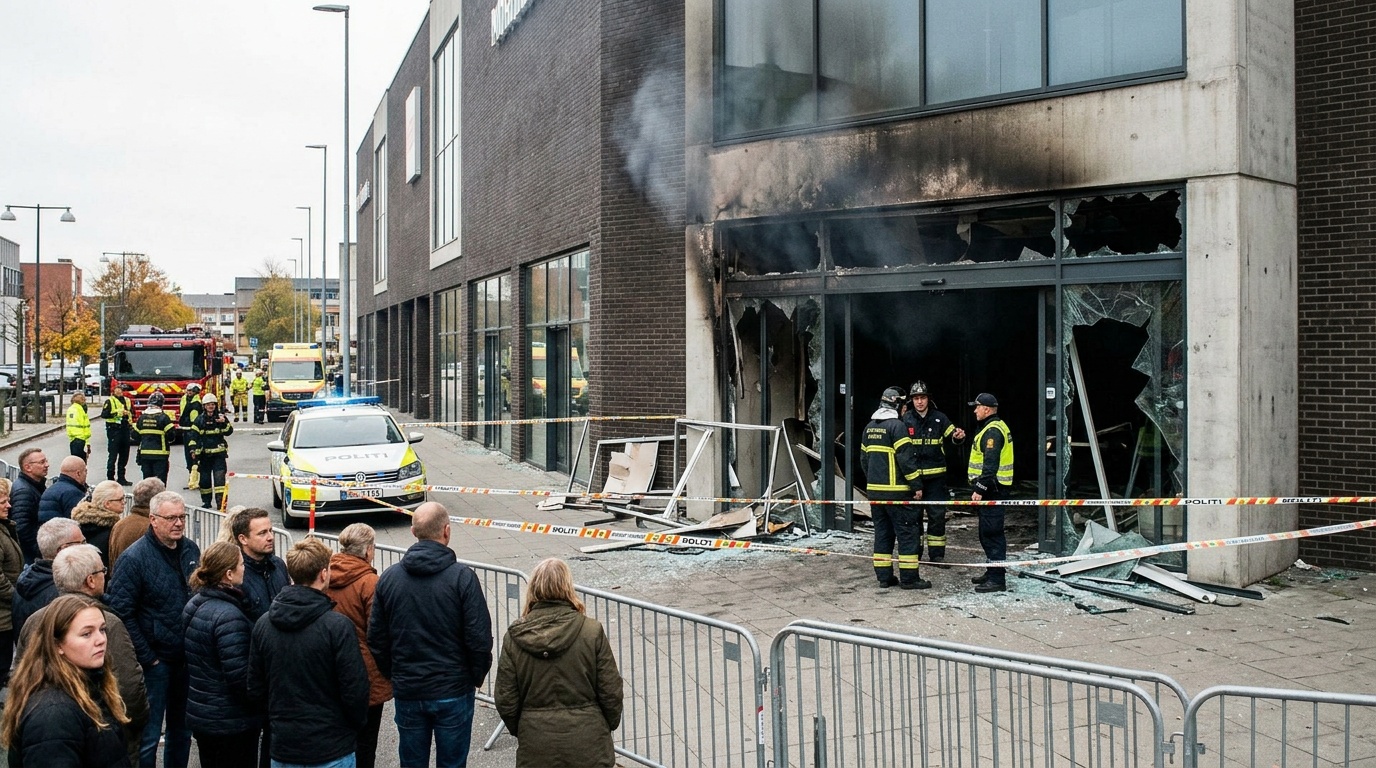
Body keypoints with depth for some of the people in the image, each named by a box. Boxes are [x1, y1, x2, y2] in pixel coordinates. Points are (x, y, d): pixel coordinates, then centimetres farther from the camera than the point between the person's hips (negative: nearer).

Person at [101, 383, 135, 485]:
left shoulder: (127, 401, 15)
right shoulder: (110, 401, -3)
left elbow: (132, 412, 25)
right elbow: (103, 414, -13)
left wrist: (128, 413, 4)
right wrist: (116, 413, -20)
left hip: (125, 429, 6)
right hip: (114, 429, -6)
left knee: (124, 455, 10)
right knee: (113, 455, -5)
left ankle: (121, 478, 19)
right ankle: (110, 478, 1)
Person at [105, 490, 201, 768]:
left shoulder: (191, 550, 4)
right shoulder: (134, 557, -15)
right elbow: (121, 612, -16)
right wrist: (147, 658, -15)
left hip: (186, 659, 6)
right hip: (154, 660, -6)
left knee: (183, 730, 18)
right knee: (148, 736, 2)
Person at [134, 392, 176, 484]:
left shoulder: (142, 417, 4)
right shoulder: (163, 417, -12)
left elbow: (135, 436, 9)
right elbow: (171, 436, -14)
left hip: (144, 453, 5)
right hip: (160, 454, -5)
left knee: (147, 478, 13)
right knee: (160, 480, -2)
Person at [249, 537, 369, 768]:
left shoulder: (263, 624, -2)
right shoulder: (337, 626, -18)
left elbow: (254, 689, 4)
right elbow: (354, 689, -16)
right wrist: (358, 723, 3)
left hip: (282, 749, 5)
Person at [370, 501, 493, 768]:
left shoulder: (388, 578, -3)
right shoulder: (462, 577, -14)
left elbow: (376, 638, 3)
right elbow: (479, 638, -14)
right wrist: (477, 676, 2)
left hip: (407, 692, 3)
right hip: (454, 691, -3)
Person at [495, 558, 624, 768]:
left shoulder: (514, 637, -6)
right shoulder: (592, 631, -10)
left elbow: (506, 701, -2)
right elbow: (611, 693, -6)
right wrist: (609, 726, 12)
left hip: (537, 750, 1)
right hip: (587, 747, -1)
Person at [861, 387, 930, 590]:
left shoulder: (870, 427, 14)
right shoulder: (897, 425, -12)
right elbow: (906, 458, -17)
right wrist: (917, 484, -11)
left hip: (874, 489, 8)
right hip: (896, 490, -8)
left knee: (882, 531, 11)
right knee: (907, 531, -2)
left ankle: (884, 576, 13)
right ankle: (909, 577, -2)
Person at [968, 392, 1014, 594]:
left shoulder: (993, 431, -17)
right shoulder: (993, 428, 18)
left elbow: (990, 465, -24)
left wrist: (979, 489, -24)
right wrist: (980, 488, 22)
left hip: (992, 489, -11)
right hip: (990, 488, 11)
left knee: (992, 533, -9)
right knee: (987, 532, 18)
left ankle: (997, 579, -8)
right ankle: (992, 572, 27)